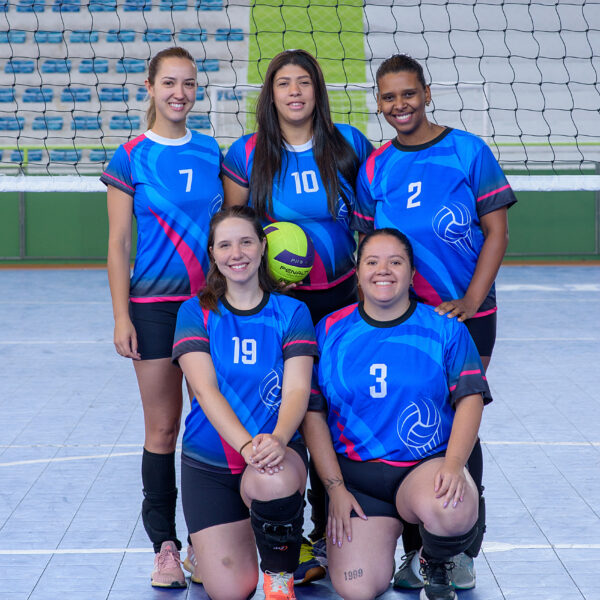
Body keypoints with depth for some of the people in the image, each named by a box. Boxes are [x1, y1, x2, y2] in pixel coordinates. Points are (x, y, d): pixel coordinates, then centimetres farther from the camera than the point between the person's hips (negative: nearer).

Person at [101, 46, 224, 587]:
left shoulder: (211, 153, 7)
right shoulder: (131, 158, -2)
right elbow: (118, 244, -2)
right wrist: (121, 317, -6)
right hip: (155, 304, -3)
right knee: (163, 427, 1)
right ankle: (165, 544, 11)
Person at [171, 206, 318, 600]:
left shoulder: (292, 312, 2)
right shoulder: (196, 313, 2)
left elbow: (297, 389, -9)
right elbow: (205, 389, -11)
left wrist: (276, 439, -31)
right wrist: (245, 444, -29)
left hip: (277, 453, -1)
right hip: (208, 464, 1)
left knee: (272, 481, -39)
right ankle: (208, 546, 27)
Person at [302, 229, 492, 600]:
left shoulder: (445, 329, 3)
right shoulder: (330, 331, 3)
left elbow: (470, 400, -3)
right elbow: (313, 414, 3)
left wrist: (454, 465, -20)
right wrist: (335, 488, -5)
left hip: (428, 465, -1)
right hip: (355, 474, 1)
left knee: (451, 510, -37)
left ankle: (437, 568, 1)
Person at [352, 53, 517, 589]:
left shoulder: (469, 151, -5)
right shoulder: (375, 169, 4)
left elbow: (497, 231, -4)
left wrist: (470, 301, -12)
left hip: (467, 315, -2)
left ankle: (462, 552, 15)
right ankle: (418, 550, 15)